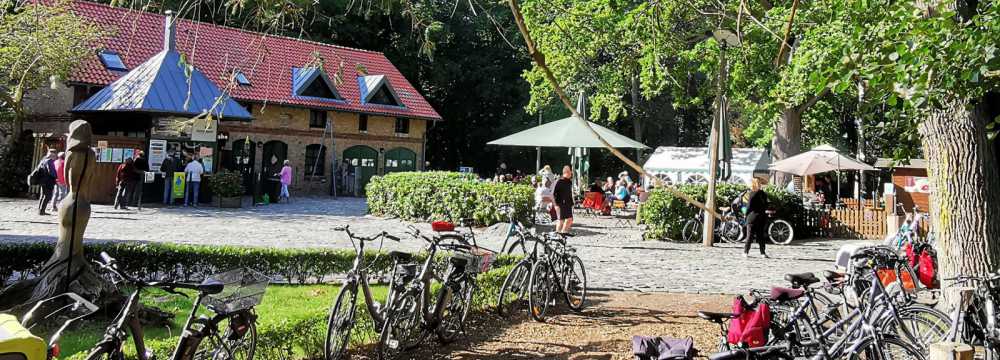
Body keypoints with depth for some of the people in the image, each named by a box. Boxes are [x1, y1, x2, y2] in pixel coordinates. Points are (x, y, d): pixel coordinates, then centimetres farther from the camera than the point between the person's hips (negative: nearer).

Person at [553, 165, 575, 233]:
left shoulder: (569, 182, 11)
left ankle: (564, 232, 19)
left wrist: (571, 203, 15)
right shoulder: (559, 181, -11)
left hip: (568, 204, 7)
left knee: (570, 219, 6)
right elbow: (553, 193, -12)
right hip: (560, 204, -7)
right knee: (560, 220, -3)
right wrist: (556, 204, -16)